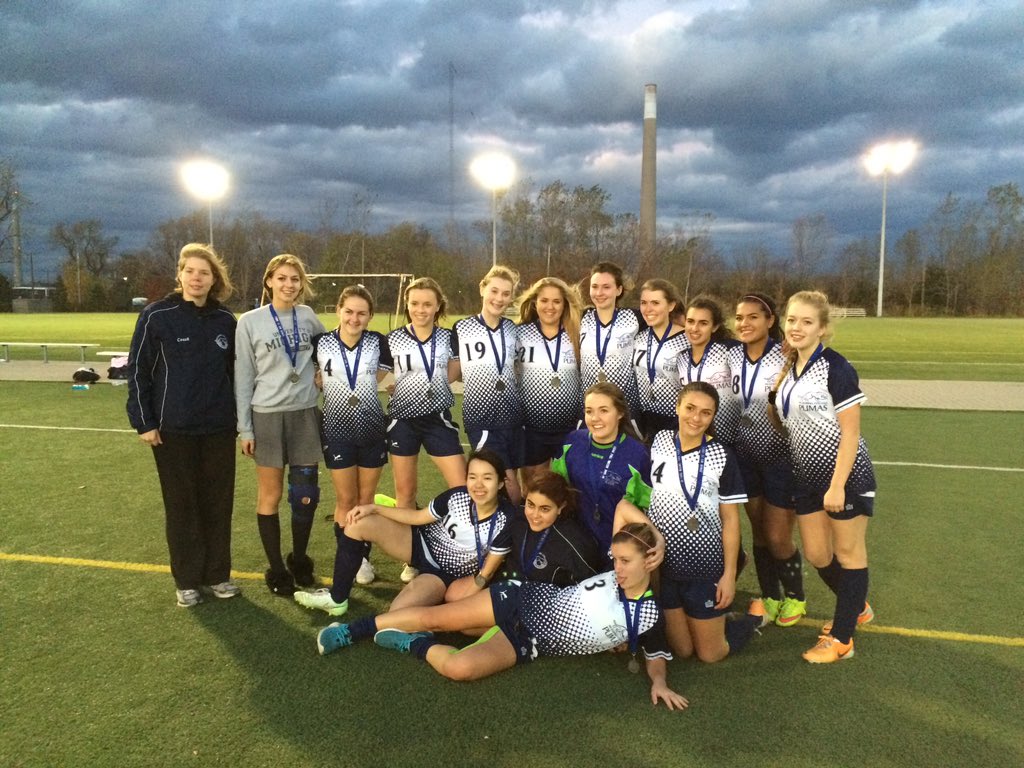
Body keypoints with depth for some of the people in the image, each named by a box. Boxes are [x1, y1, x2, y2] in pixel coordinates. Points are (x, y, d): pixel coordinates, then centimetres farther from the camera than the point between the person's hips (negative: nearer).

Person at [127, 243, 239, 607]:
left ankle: (217, 574, 25)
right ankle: (187, 580, 22)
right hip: (173, 430, -3)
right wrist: (143, 423, -6)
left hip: (219, 428, 3)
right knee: (181, 505, 8)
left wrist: (240, 417, 11)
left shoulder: (226, 320, 2)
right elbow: (138, 371, -4)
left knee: (218, 503, 9)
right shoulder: (157, 316, -8)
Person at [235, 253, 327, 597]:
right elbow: (243, 378, -3)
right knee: (270, 495, 5)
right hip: (267, 416, -3)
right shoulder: (250, 322, -5)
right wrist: (245, 428, -5)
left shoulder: (308, 316, 3)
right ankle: (276, 569, 19)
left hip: (305, 414, 3)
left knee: (305, 493, 8)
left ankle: (299, 560, 28)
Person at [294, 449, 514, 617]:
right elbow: (417, 517, -3)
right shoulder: (457, 497, -19)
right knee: (357, 524, -10)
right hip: (424, 544, 4)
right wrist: (373, 508, -8)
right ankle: (337, 599, 6)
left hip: (445, 574, -4)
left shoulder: (506, 521, -25)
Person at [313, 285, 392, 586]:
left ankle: (362, 556, 26)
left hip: (373, 429, 1)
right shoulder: (320, 343, -6)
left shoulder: (378, 342, -4)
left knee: (367, 499, 11)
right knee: (346, 499, 7)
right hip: (338, 431, -1)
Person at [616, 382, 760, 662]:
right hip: (661, 565, 3)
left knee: (710, 654, 10)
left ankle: (750, 621, 37)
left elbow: (730, 519, -6)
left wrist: (729, 574, -7)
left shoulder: (722, 456, -9)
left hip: (705, 569, -3)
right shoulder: (658, 442, -2)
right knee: (681, 650, 14)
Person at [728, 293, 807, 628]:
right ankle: (768, 597, 31)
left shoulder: (786, 356, -16)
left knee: (778, 538, 2)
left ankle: (795, 596, 29)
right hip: (746, 455, 5)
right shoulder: (732, 355, 0)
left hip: (782, 457, -4)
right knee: (759, 532, 13)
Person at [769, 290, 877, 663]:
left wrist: (837, 486, -19)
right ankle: (857, 608, 40)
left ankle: (841, 639, 17)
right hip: (809, 477, 7)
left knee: (848, 552, 7)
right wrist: (775, 391, -1)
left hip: (845, 476, -7)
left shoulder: (835, 368, -15)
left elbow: (850, 432, -17)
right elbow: (781, 422, 14)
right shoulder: (789, 370, 7)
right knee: (817, 555, 14)